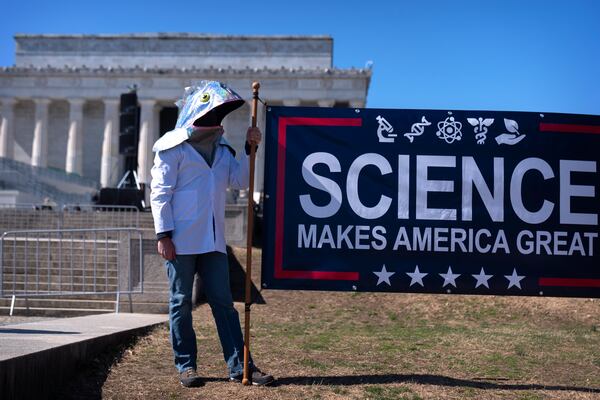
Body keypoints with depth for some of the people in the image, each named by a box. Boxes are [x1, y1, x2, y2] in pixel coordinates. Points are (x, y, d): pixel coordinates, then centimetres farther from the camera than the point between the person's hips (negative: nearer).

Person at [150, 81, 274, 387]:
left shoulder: (221, 149, 16)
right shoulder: (174, 147, -2)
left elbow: (239, 181, 13)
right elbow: (160, 193, -6)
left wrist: (250, 150, 2)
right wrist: (163, 234, -13)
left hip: (212, 240, 6)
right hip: (181, 240, -5)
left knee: (223, 302, 5)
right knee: (181, 303, 4)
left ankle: (240, 365, 6)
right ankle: (186, 365, 13)